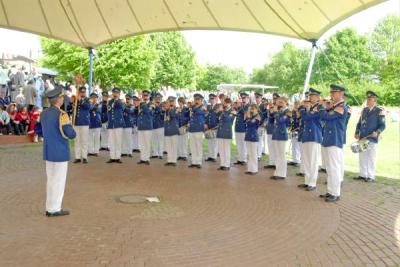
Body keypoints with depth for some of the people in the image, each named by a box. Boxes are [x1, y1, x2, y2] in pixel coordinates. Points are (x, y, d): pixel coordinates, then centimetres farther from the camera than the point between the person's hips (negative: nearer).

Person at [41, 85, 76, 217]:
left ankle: (49, 208, 22)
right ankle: (55, 209, 7)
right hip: (60, 153, -8)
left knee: (51, 180, 15)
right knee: (59, 180, 1)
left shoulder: (44, 113, 6)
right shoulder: (61, 114, -19)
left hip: (48, 152, 8)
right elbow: (71, 135, -21)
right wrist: (71, 130, 1)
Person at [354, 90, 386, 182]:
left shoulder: (379, 111, -4)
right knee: (362, 157, 10)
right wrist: (357, 133, 4)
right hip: (362, 138, 6)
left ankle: (371, 176, 9)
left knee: (371, 158, 0)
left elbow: (382, 125, -5)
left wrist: (377, 132, -23)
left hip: (372, 138, -6)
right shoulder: (364, 110, 13)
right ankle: (363, 174, 20)